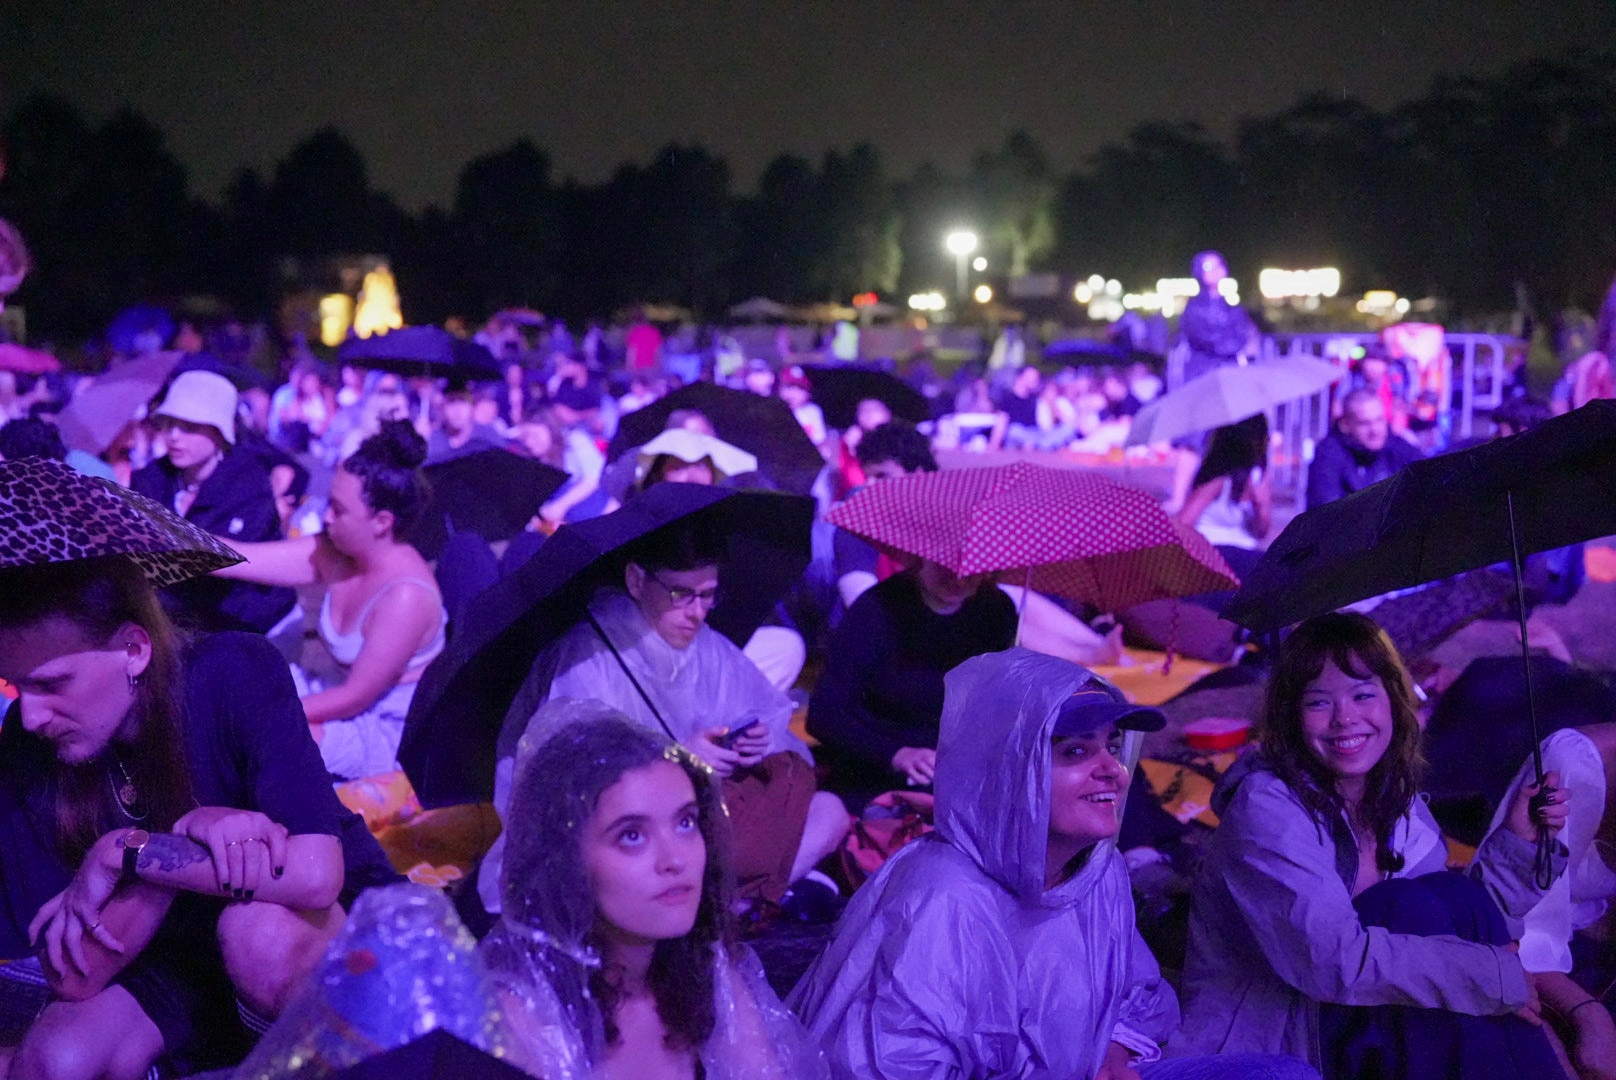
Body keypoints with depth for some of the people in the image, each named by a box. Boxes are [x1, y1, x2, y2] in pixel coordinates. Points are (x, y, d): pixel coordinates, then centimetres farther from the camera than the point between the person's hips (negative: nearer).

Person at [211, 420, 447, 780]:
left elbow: (355, 696, -21)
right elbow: (238, 560, -3)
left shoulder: (406, 596, -27)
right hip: (357, 710, 9)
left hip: (396, 736, -9)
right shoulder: (335, 555, -3)